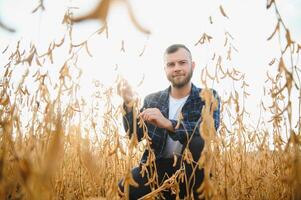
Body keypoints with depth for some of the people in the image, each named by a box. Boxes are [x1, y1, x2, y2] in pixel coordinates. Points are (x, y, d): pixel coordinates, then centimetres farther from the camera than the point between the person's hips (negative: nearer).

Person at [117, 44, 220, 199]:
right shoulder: (152, 100, 9)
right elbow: (135, 136, 0)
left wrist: (167, 123, -33)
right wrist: (129, 104, -16)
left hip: (190, 166, -2)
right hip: (159, 165, 2)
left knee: (199, 142, -33)